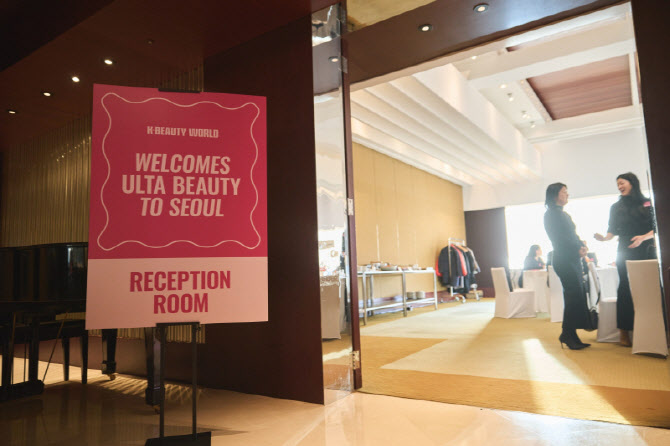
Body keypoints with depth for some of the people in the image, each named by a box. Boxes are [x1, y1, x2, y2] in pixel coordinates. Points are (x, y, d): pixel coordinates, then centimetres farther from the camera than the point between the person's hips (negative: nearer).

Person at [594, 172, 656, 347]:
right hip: (625, 253, 0)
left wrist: (643, 237, -14)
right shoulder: (616, 207, 13)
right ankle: (624, 331, -3)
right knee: (625, 288, -5)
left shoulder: (648, 203, 9)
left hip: (646, 250, 0)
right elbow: (613, 231, 7)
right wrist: (604, 238, -13)